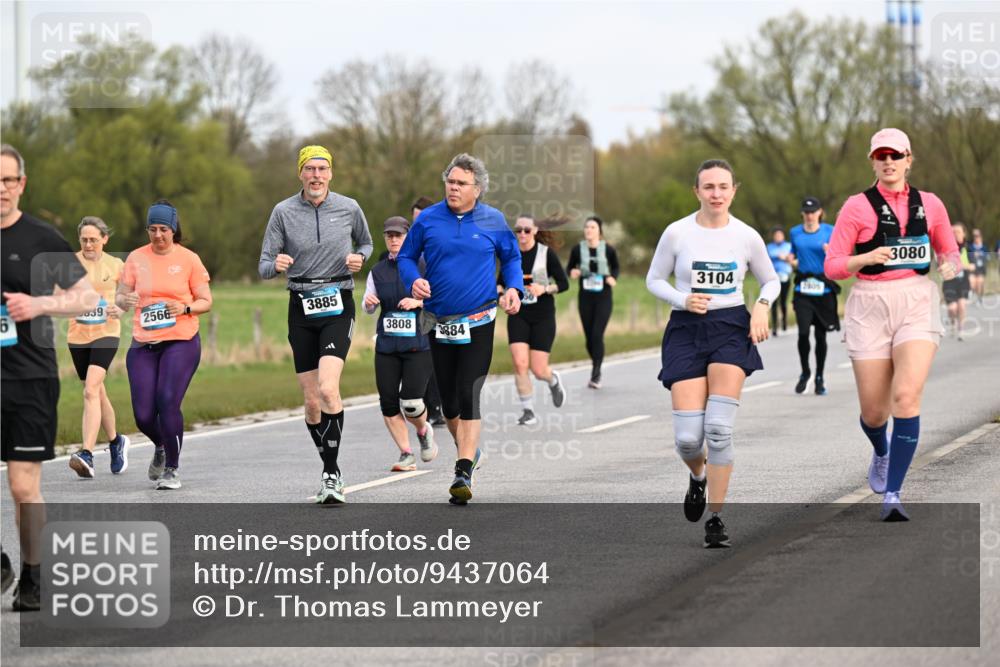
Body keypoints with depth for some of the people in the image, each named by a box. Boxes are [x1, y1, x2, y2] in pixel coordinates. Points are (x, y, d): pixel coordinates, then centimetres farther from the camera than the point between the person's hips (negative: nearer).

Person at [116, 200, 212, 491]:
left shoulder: (189, 259, 1)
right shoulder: (136, 258, 6)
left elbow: (206, 301, 5)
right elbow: (120, 299, 9)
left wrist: (185, 308, -15)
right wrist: (125, 300, -15)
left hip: (181, 342, -2)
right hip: (143, 344, 2)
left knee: (168, 402, -18)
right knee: (143, 414, -4)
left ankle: (172, 469, -2)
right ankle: (161, 447, 31)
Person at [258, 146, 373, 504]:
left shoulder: (349, 208, 0)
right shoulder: (283, 212, -1)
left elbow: (365, 243, 19)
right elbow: (264, 267, 0)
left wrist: (359, 258, -3)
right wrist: (276, 265, -23)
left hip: (338, 306, -2)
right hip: (301, 308, 2)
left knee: (328, 389, -21)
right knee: (311, 401, 3)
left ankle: (331, 474, -15)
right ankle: (331, 470, 21)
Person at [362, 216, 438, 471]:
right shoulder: (378, 271, 11)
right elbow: (368, 308, 17)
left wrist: (418, 302, -16)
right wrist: (369, 303, -6)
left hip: (418, 343, -4)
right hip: (386, 345, 4)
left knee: (411, 401, -12)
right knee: (389, 402, -3)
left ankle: (424, 430, 22)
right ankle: (406, 454, 10)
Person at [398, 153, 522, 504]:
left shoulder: (494, 221, 0)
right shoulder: (428, 219, 0)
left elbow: (511, 257, 14)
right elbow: (406, 256, 10)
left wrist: (514, 289, -3)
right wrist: (414, 280, -11)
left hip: (478, 323, -2)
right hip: (439, 323, 2)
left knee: (468, 396, -13)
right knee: (448, 399, 9)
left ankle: (463, 472, -15)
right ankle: (470, 451, 35)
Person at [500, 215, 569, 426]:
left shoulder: (547, 253, -7)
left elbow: (564, 283, -4)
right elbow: (501, 280, 15)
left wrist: (544, 289, -22)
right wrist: (498, 289, -8)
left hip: (543, 316, -2)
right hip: (518, 315, 2)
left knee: (538, 370, -4)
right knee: (520, 364, -14)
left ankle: (553, 381, 33)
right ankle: (528, 411, -1)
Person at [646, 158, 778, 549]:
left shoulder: (747, 237, 0)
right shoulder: (677, 233, -3)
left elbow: (771, 281, 14)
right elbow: (654, 280, 8)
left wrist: (762, 307, -6)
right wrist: (683, 300, -11)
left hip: (731, 329, 0)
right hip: (686, 330, 0)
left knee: (718, 428, -16)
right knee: (688, 437, -8)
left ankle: (716, 519, -3)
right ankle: (698, 475, 31)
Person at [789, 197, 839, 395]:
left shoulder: (829, 231, 1)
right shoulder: (795, 232, 10)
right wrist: (793, 261, 2)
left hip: (824, 288, -1)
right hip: (802, 289, 1)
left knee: (821, 334, 3)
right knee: (803, 332, -10)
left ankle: (819, 378, 17)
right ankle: (804, 373, 12)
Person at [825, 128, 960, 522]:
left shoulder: (929, 205, 7)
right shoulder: (857, 206, 0)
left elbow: (949, 251, 21)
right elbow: (832, 267, -3)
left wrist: (950, 265, -3)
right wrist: (868, 257, -21)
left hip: (918, 302, 0)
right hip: (870, 305, 0)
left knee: (907, 395, -19)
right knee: (873, 411, 4)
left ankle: (892, 494, -16)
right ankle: (882, 452, 42)